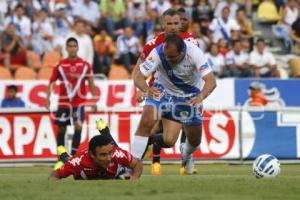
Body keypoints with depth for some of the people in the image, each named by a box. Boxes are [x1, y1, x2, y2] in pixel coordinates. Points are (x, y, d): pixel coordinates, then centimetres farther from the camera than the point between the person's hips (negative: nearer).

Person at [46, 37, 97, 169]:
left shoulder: (85, 65, 1)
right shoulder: (60, 65, 1)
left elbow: (90, 83, 9)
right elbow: (52, 82, 2)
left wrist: (94, 100, 5)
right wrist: (48, 97, -10)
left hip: (79, 102, -1)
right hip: (63, 102, 1)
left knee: (78, 126, -18)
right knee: (61, 129, 6)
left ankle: (73, 155, -11)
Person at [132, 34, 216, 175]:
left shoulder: (194, 52, -31)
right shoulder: (158, 53, -30)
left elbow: (211, 81, -35)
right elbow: (138, 75, -30)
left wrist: (201, 96, -55)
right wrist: (146, 89, -52)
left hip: (190, 96, 1)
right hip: (163, 90, -1)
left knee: (194, 141, 6)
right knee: (146, 122, -26)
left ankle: (186, 154, 45)